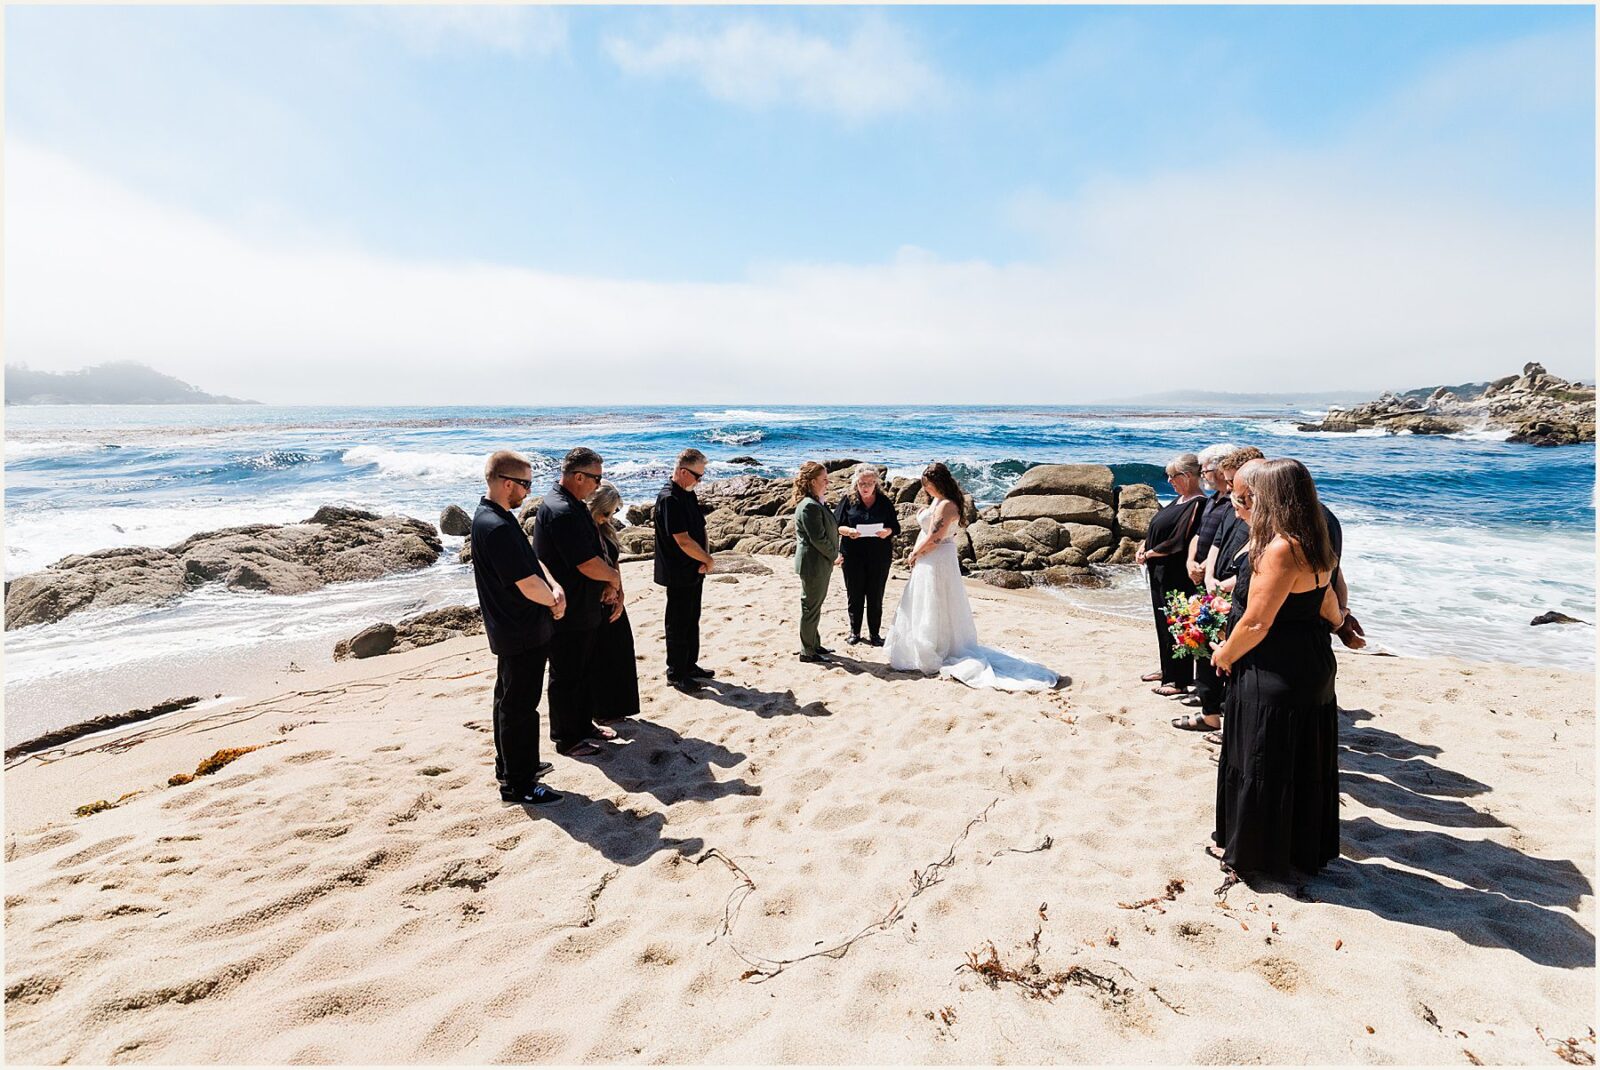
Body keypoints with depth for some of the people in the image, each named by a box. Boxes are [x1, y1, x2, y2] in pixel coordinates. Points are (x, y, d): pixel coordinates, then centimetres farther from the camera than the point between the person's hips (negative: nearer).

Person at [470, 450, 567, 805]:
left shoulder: (493, 516, 7)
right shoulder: (497, 527, -26)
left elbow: (531, 560, 8)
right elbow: (529, 587, -28)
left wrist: (555, 587, -10)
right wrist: (554, 601, -8)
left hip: (511, 630, 11)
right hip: (523, 633, -11)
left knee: (509, 699, 22)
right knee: (520, 707, 2)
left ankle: (510, 765, 39)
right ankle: (517, 784, 15)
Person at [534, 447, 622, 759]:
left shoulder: (573, 506, 9)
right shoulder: (561, 512, -25)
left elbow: (595, 553, 15)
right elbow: (589, 565, -28)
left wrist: (609, 581, -1)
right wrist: (614, 578, -8)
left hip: (585, 610, 10)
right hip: (567, 614, -10)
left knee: (584, 671, 21)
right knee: (567, 677, 5)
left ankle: (584, 725, 36)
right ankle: (567, 739, 19)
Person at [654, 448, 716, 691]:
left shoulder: (688, 494, 9)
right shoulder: (669, 499, -22)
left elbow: (701, 528, 11)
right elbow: (683, 541, -25)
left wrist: (705, 558, -6)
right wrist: (709, 560, -12)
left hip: (694, 571, 9)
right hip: (678, 575, -9)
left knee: (692, 620, 18)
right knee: (678, 624, 2)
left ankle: (690, 665, 31)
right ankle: (675, 673, 14)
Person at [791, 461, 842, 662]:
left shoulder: (815, 503, 12)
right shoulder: (810, 506, -21)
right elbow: (818, 538, -22)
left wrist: (832, 556, 10)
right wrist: (834, 556, -10)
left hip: (819, 564, 10)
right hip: (814, 564, -10)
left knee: (813, 607, 19)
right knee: (811, 608, 0)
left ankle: (814, 644, 31)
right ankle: (807, 652, 10)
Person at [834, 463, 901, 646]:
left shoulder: (884, 502, 4)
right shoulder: (848, 500, 1)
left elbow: (895, 527, 6)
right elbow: (836, 525, 1)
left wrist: (887, 531, -17)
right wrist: (848, 531, -20)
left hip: (879, 556, 0)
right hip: (853, 555, 0)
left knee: (876, 596, 6)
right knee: (854, 595, 8)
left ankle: (875, 634, 19)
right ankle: (854, 632, 23)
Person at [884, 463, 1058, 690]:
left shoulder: (946, 505, -21)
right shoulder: (936, 501, 11)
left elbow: (933, 539, -23)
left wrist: (914, 554, -9)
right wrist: (915, 554, 2)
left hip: (936, 563, -10)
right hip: (929, 564, 10)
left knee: (932, 611, 1)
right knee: (923, 609, 19)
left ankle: (932, 657, 12)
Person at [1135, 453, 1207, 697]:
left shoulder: (1197, 504, -18)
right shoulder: (1179, 499, 11)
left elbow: (1179, 542, -21)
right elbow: (1158, 528, 17)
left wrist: (1149, 553, -12)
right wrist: (1143, 545, 1)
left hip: (1177, 577, -9)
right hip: (1160, 573, 9)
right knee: (1163, 622, 18)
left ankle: (1181, 681, 10)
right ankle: (1167, 670, 32)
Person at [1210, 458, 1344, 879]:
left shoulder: (1279, 549, -24)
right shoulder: (1312, 546, 6)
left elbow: (1256, 624, -24)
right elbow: (1329, 607, 18)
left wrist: (1225, 654, -8)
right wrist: (1338, 621, 41)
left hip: (1274, 675, -10)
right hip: (1311, 667, 10)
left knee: (1260, 762, 6)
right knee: (1303, 761, 20)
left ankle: (1250, 849, 23)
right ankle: (1304, 848, 36)